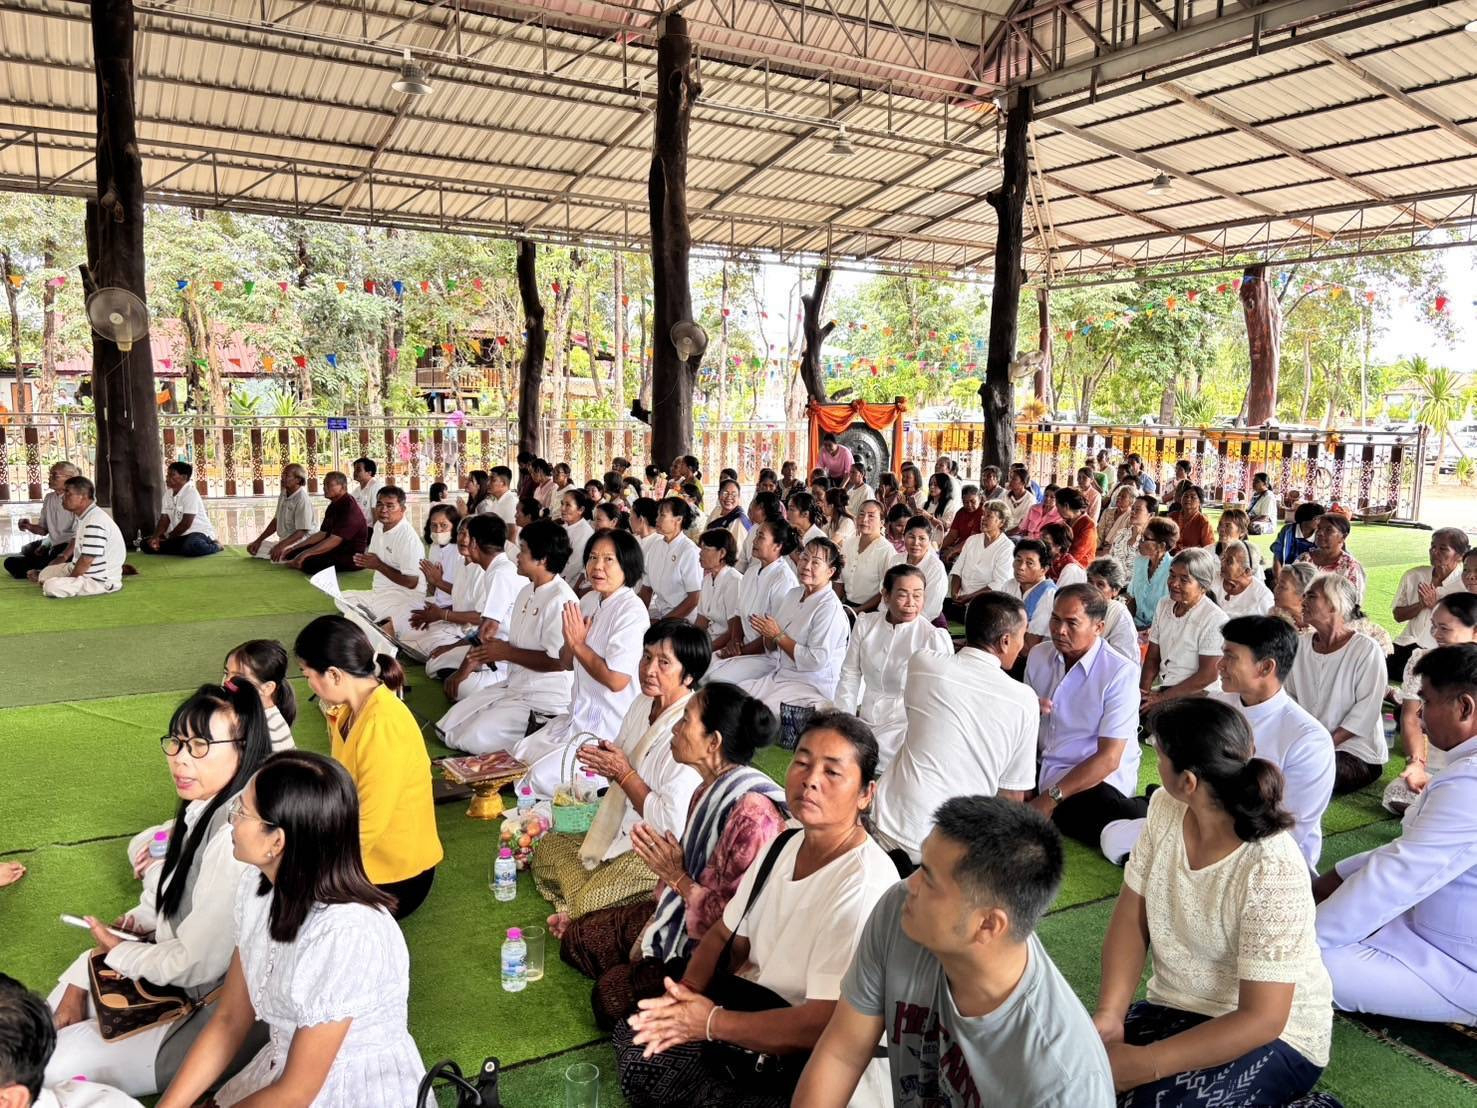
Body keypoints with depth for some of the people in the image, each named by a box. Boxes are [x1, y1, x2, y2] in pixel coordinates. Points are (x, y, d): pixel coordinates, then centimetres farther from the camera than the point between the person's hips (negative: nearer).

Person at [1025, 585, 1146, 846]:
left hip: (1095, 781, -7)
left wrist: (1051, 798, -20)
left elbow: (1109, 759, -17)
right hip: (1042, 768, 7)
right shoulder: (1038, 654, 4)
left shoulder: (1121, 673, -14)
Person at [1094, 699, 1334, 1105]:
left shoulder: (1271, 872, -28)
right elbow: (1131, 919, -2)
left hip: (1273, 1036, -5)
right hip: (1177, 1010, 5)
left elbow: (1262, 1019, -25)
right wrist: (1107, 1016, -17)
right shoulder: (1165, 809, -8)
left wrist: (1143, 1065, -29)